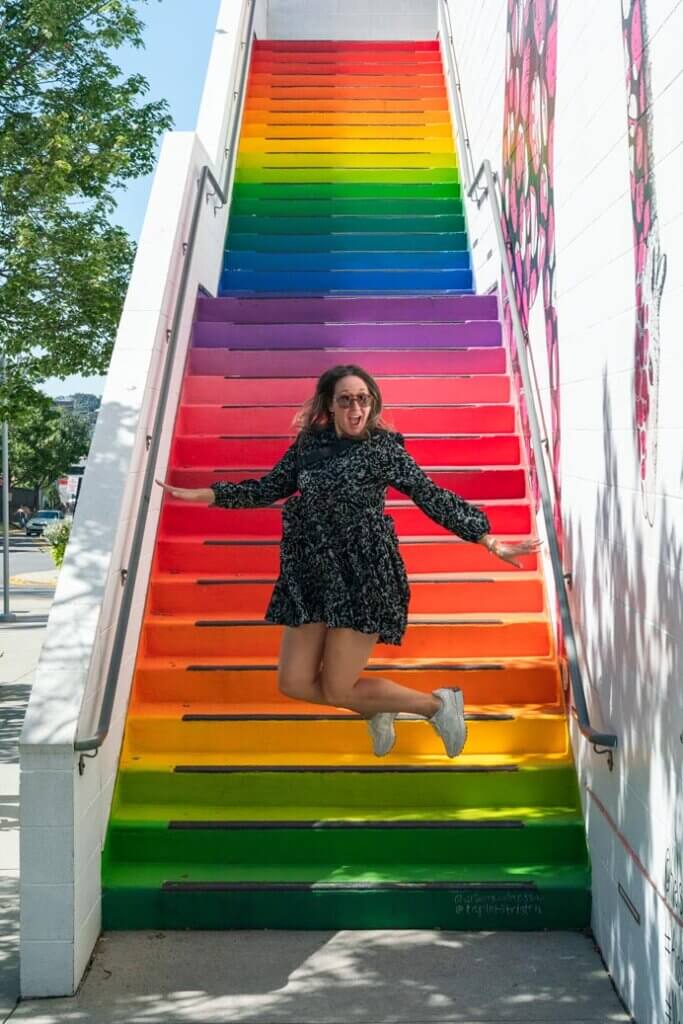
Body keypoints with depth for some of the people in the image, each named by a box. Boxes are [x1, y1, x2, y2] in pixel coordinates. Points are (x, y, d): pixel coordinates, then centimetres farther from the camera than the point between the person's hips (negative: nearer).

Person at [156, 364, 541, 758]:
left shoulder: (383, 447, -7)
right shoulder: (308, 444, 7)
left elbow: (433, 498, -8)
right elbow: (267, 489, 16)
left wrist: (490, 542, -12)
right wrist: (198, 494, 12)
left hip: (363, 577, -6)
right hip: (312, 578, 6)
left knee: (336, 691, -4)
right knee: (294, 683, 5)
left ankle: (438, 704, 17)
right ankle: (378, 710, 31)